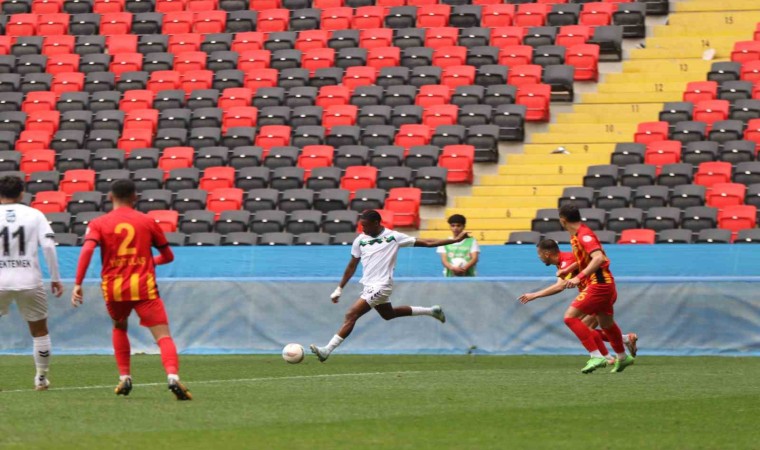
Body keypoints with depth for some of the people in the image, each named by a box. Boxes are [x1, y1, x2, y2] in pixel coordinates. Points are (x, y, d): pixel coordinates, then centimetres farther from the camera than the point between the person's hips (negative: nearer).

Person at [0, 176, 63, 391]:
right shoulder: (34, 215, 3)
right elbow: (48, 246, -6)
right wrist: (55, 278, 0)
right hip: (29, 282, 1)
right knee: (39, 330, 16)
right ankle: (41, 377, 19)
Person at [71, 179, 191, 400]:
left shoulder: (98, 224, 6)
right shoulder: (147, 222, 8)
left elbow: (87, 250, -13)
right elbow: (168, 256, 15)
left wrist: (78, 283, -14)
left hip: (113, 290, 2)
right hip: (144, 287, -2)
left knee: (119, 328, 30)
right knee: (163, 335, -8)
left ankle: (124, 378, 20)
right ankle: (173, 376, -33)